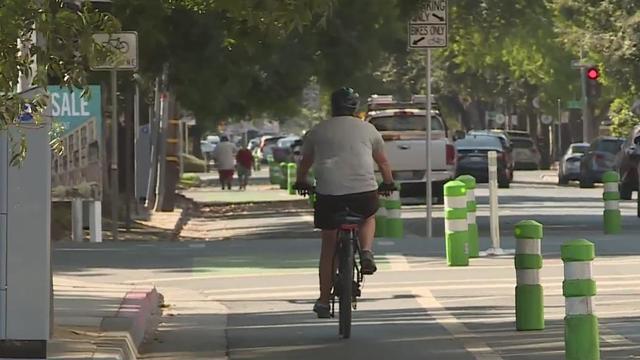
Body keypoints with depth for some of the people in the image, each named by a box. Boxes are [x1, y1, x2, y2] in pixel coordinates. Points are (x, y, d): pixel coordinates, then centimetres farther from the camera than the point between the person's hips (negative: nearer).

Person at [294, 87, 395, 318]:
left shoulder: (318, 132, 11)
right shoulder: (367, 129, 12)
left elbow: (305, 162, 23)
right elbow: (383, 161, 23)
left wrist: (301, 182, 42)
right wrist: (388, 183, 40)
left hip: (329, 193, 0)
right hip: (364, 191, 0)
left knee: (329, 246, 12)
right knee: (368, 217, 33)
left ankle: (324, 300, 13)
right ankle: (366, 252, 5)